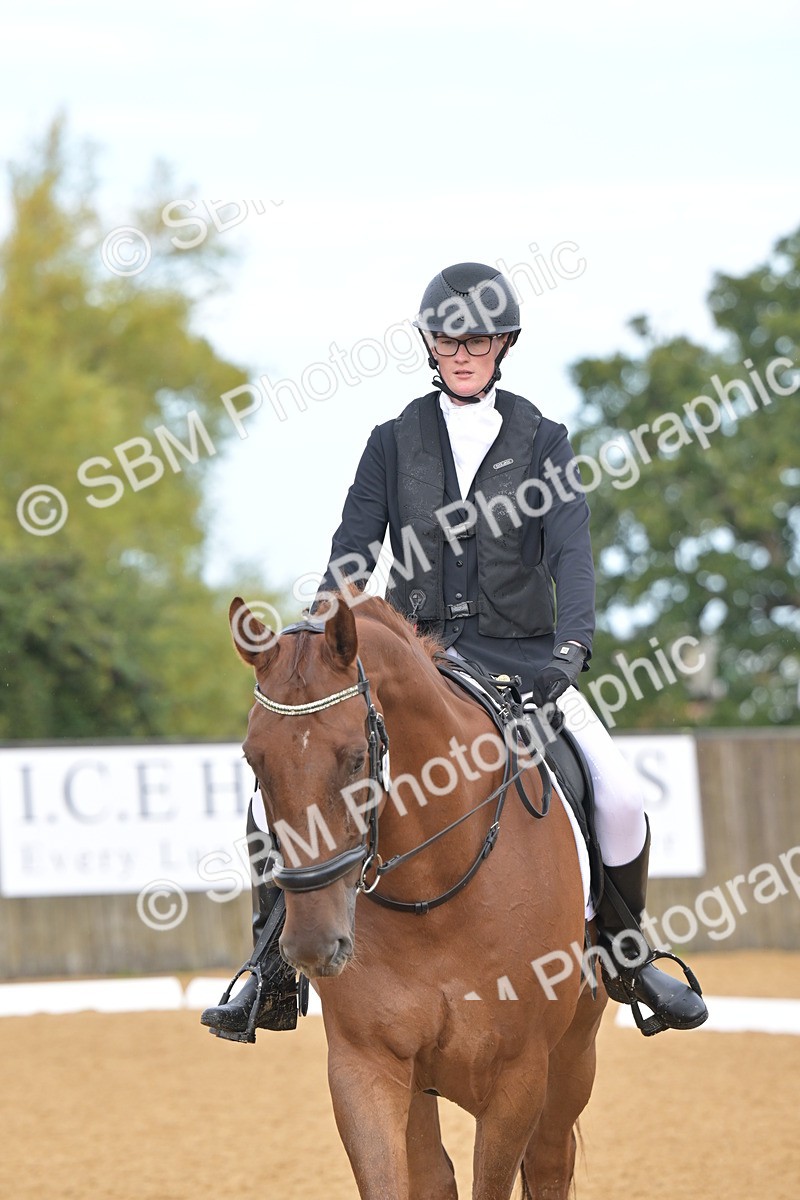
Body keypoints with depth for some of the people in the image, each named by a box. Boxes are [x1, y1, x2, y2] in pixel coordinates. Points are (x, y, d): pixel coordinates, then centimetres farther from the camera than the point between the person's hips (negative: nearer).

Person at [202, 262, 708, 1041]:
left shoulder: (542, 443, 5)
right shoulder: (394, 442, 8)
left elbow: (571, 553, -7)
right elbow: (351, 552, 1)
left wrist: (571, 647, -25)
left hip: (518, 654, -1)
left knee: (619, 796, -20)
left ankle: (625, 956, 4)